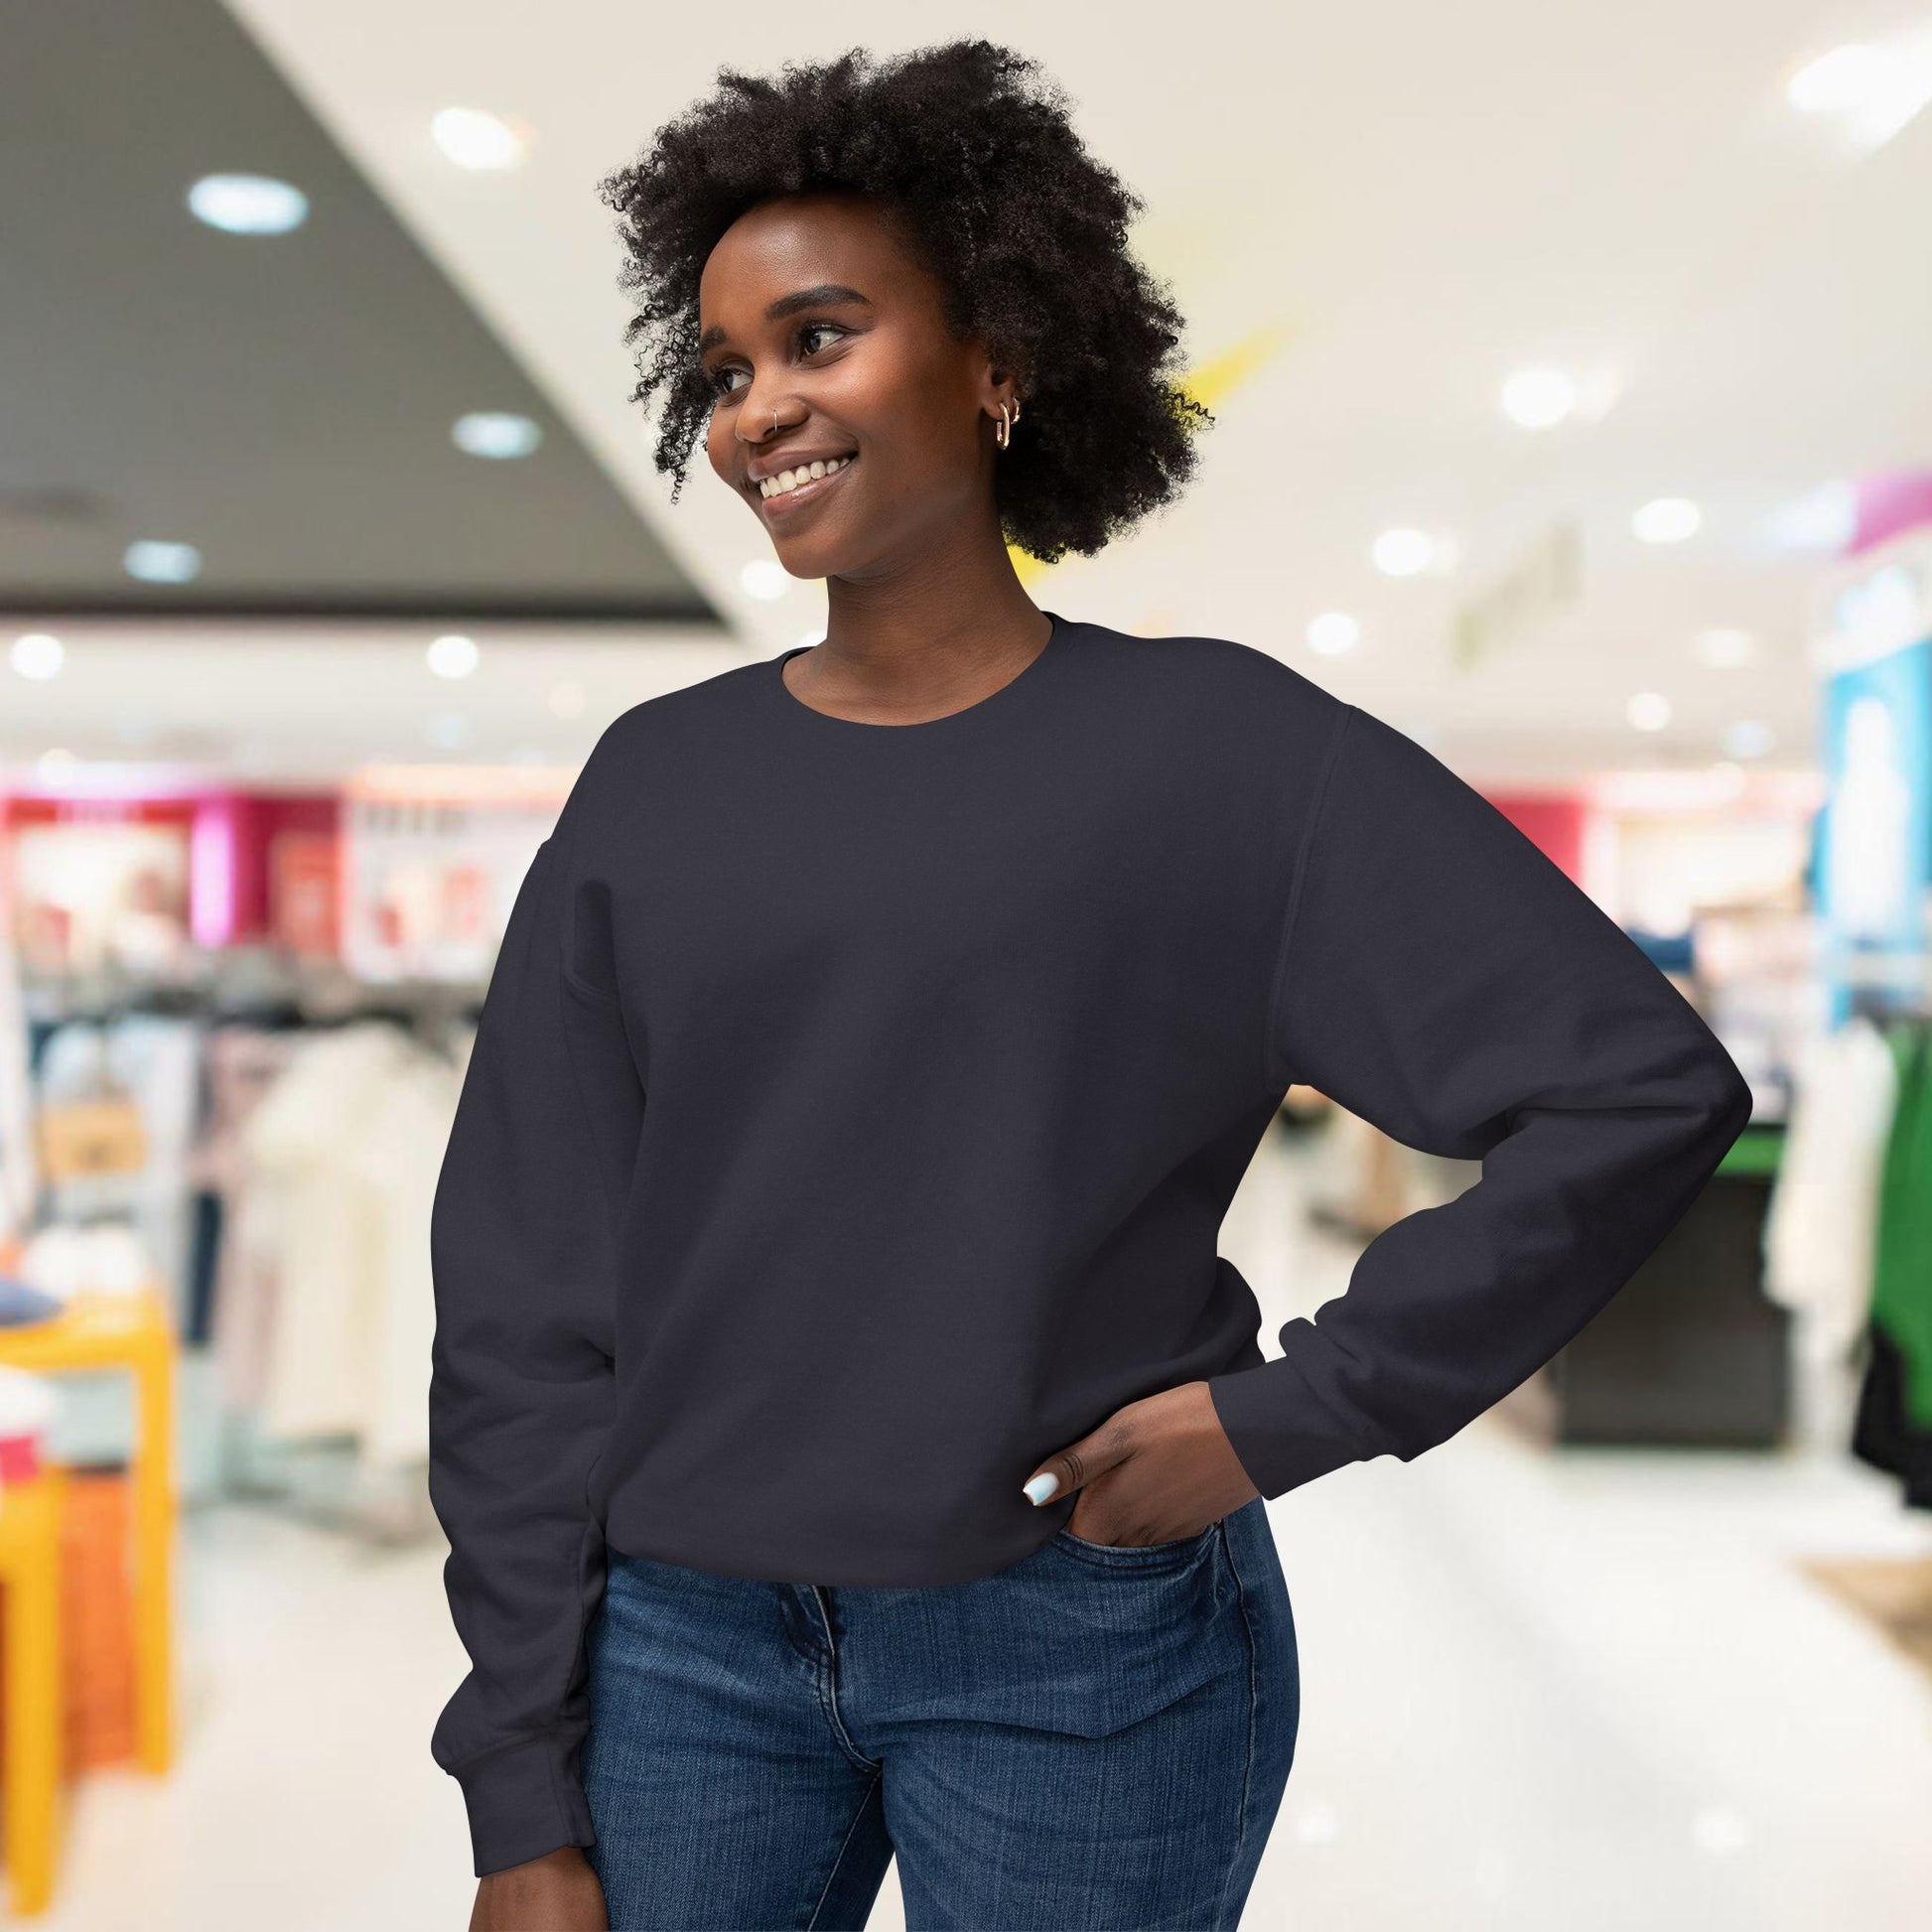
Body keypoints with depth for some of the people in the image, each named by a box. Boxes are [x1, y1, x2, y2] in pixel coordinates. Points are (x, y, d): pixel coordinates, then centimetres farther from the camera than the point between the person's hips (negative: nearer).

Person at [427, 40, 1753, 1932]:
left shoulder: (1216, 748, -5)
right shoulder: (655, 784, 3)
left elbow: (1645, 1086, -7)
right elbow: (526, 1304, 3)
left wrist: (1294, 1411, -11)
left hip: (1085, 1658, -2)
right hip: (684, 1647, 3)